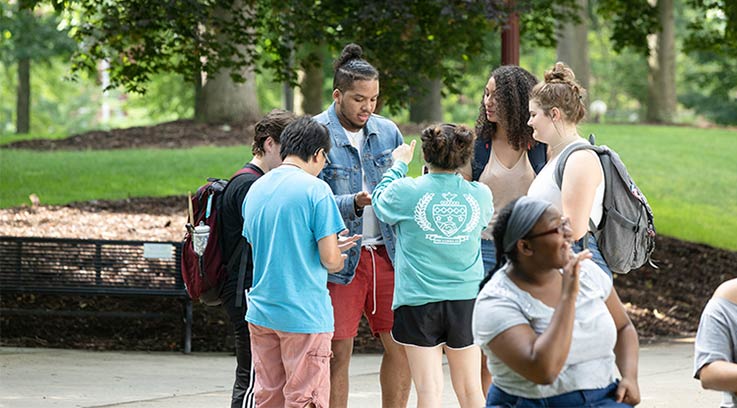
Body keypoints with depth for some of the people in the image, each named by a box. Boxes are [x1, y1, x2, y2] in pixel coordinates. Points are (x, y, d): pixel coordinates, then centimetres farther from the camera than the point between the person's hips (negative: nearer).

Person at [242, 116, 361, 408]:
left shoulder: (255, 190, 10)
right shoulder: (315, 190, -11)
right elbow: (329, 260, -14)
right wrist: (338, 261, 11)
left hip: (261, 312, 6)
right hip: (305, 314, -6)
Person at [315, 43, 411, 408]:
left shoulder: (388, 132, 8)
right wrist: (355, 202, -27)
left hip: (387, 252, 5)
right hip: (340, 255, -5)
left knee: (401, 344, 6)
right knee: (338, 352, -1)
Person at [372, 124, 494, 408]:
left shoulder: (406, 191, -11)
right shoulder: (480, 195, -3)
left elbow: (380, 203, 10)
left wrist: (399, 165, 25)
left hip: (419, 302, -3)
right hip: (466, 299, 3)